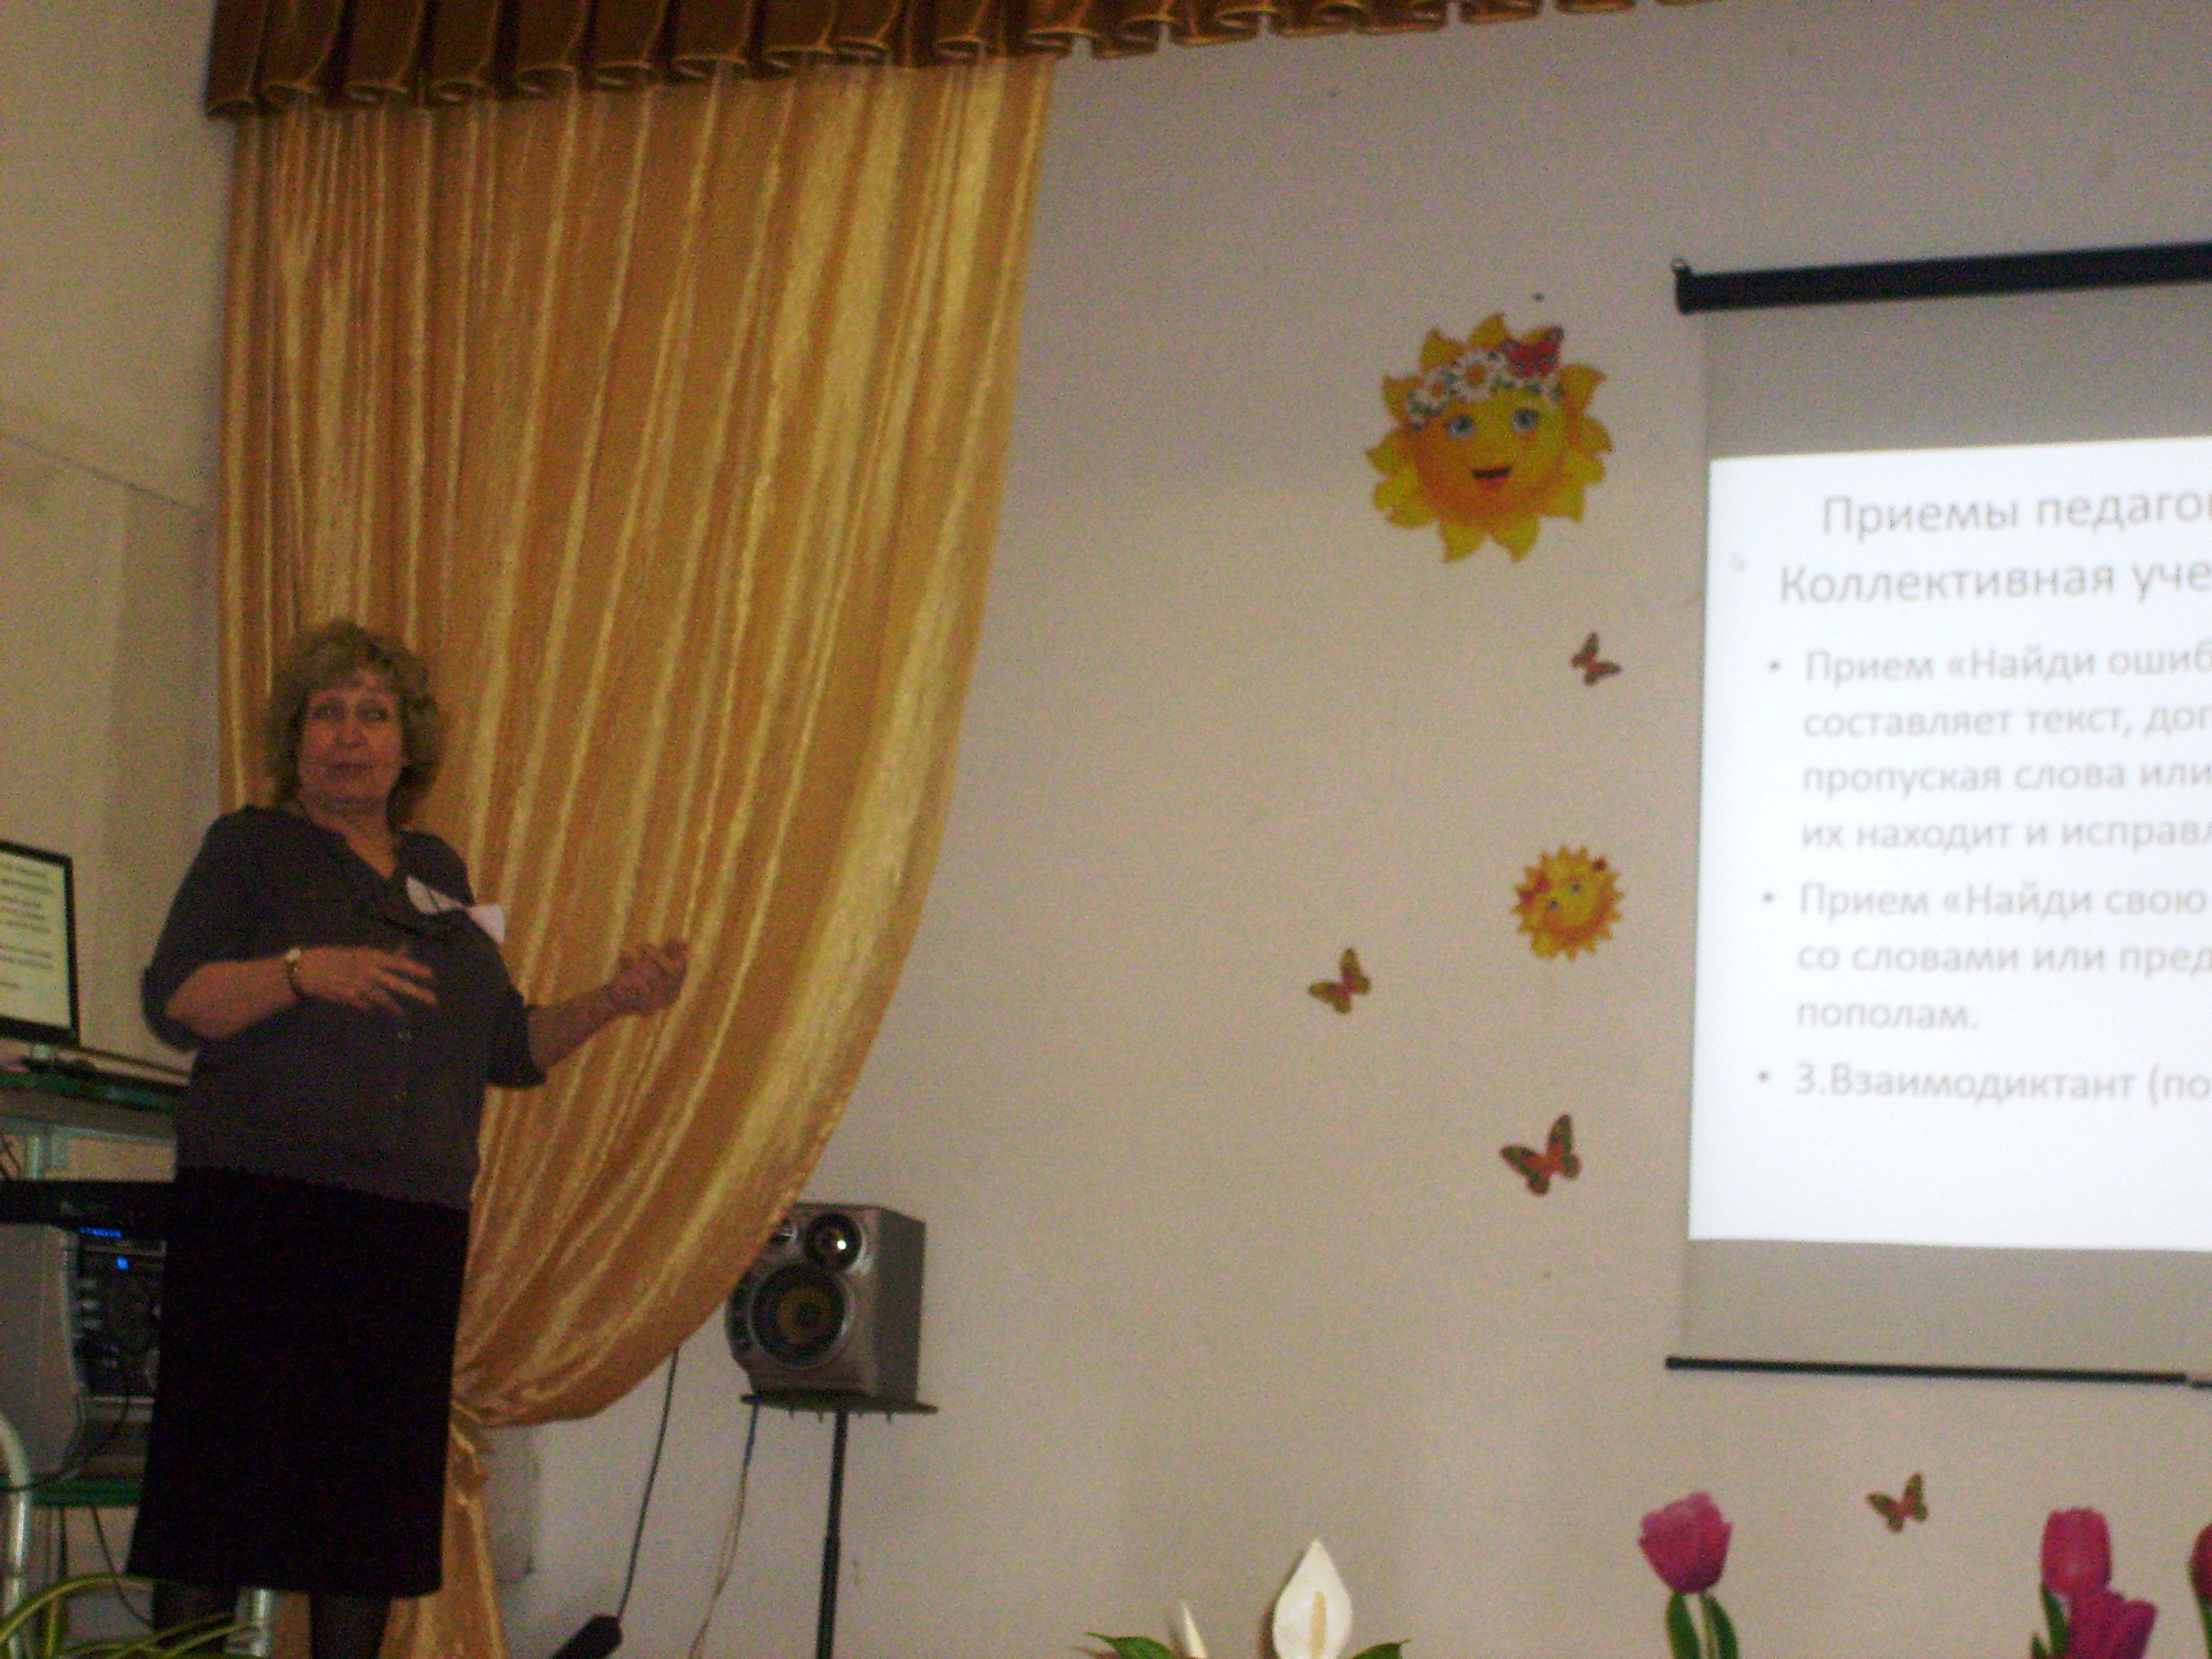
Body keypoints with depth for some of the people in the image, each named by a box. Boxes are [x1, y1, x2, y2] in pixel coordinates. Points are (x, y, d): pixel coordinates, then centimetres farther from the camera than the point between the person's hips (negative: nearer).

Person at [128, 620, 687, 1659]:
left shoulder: (439, 874, 20)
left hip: (413, 1223, 4)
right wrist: (303, 972, -19)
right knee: (222, 1478, -8)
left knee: (376, 1494, 2)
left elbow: (508, 1049, 21)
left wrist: (612, 1003, 5)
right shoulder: (251, 849, 7)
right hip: (262, 1204, -4)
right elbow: (174, 1003, -5)